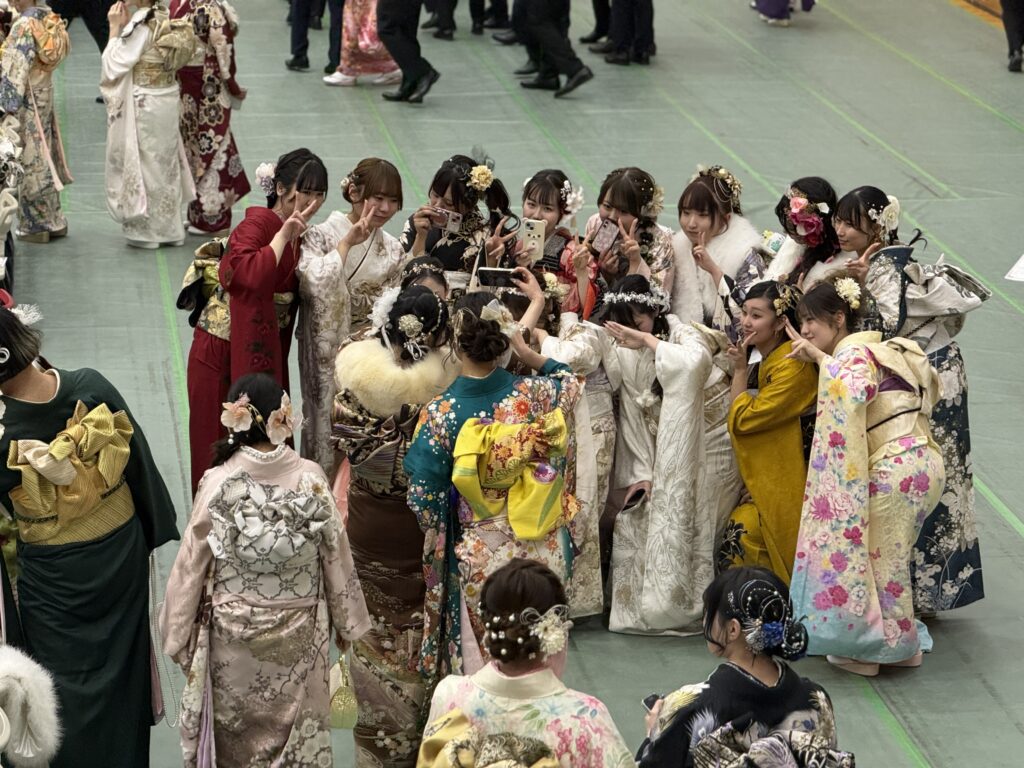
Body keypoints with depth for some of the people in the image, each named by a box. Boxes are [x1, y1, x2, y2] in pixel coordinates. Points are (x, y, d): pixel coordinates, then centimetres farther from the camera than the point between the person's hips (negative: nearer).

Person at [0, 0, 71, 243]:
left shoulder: (24, 25, -19)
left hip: (26, 99, -8)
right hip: (45, 95, 8)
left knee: (30, 160, 0)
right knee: (44, 157, 15)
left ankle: (36, 225, 7)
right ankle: (53, 220, 20)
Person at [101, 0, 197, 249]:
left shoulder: (141, 22, -21)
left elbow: (115, 65, -19)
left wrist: (115, 28, -13)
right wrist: (125, 26, 5)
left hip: (144, 106, -8)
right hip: (168, 100, 8)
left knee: (144, 164, 5)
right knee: (165, 164, 16)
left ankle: (147, 230, 13)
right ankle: (169, 229, 24)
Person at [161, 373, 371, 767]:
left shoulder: (218, 484, -17)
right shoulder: (311, 479, -13)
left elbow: (191, 565, -9)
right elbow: (337, 556, -4)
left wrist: (178, 637, 3)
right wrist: (348, 623, 11)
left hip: (231, 635, -1)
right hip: (300, 638, 1)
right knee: (295, 734, 17)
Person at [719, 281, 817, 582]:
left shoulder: (794, 365, -19)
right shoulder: (764, 362, 10)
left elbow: (741, 419, -15)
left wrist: (740, 368, -9)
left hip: (784, 484, -9)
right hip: (763, 480, 9)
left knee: (741, 537, -17)